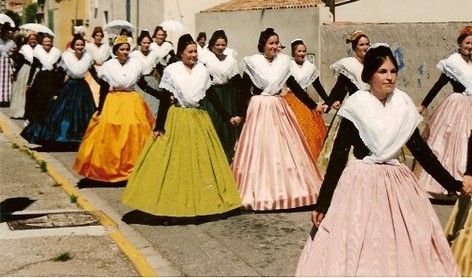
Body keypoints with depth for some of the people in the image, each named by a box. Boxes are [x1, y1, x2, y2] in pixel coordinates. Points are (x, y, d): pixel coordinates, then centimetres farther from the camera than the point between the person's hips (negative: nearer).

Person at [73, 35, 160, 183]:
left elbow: (143, 86, 8)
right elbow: (103, 90, 1)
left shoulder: (136, 64, 0)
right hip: (113, 104, -1)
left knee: (134, 135, -2)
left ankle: (133, 168, 10)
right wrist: (99, 111, -2)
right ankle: (109, 169, 11)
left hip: (133, 103, 1)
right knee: (111, 135, -3)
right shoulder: (108, 66, -3)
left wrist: (162, 95, -2)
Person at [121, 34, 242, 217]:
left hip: (199, 119, 3)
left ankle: (200, 202, 16)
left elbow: (212, 97, 9)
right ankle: (174, 203, 9)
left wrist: (228, 117, 6)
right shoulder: (171, 71, -5)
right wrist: (159, 126, -10)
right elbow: (164, 100, -5)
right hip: (177, 120, -3)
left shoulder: (202, 70, 5)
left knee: (202, 162, 5)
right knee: (175, 162, 0)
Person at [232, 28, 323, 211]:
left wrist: (313, 105, 5)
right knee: (261, 150, -1)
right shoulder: (252, 63, -5)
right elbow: (244, 91, -5)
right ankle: (261, 193, 6)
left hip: (279, 109, 4)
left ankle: (285, 189, 15)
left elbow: (295, 87, 9)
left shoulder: (283, 62, 5)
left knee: (284, 149, 5)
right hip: (259, 110, -4)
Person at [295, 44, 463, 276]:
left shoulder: (403, 105, 2)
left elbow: (421, 150, 9)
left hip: (397, 183, 4)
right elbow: (338, 156, -8)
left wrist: (453, 184, 8)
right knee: (358, 249, 1)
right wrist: (322, 203, -9)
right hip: (362, 184, -4)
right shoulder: (356, 106, -9)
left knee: (405, 247, 8)